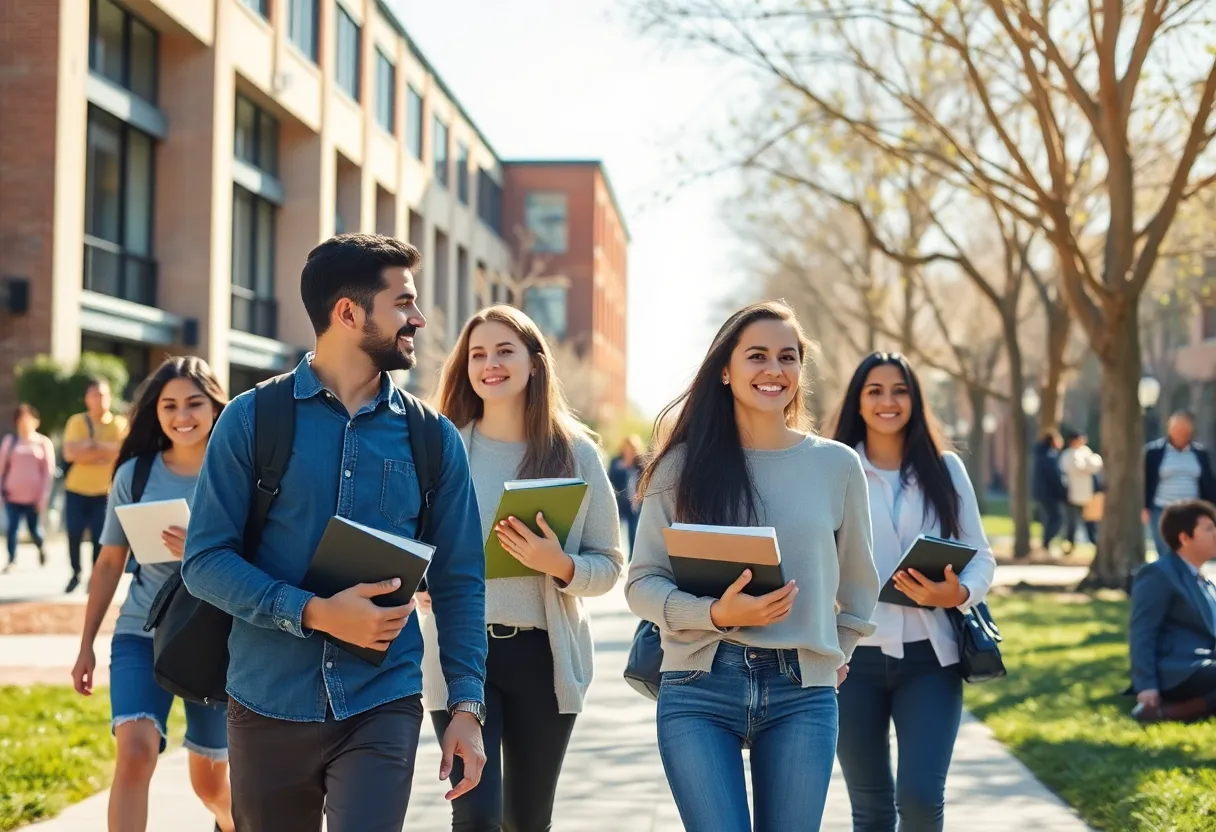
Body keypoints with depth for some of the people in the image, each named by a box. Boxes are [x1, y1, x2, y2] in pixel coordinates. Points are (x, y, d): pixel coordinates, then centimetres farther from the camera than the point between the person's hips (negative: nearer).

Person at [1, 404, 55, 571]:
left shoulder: (44, 443, 1)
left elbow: (49, 472, -1)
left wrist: (44, 496, -6)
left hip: (34, 496, -1)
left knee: (34, 529, 6)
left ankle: (41, 548, 37)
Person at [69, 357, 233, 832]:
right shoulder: (135, 474, 0)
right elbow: (110, 563, 8)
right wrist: (86, 644, 9)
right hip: (142, 632, 1)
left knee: (209, 781, 11)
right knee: (136, 751, -23)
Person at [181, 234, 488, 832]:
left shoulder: (433, 440, 6)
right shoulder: (253, 419, -1)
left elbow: (459, 580, 8)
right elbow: (204, 561, -5)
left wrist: (466, 705, 0)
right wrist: (314, 614, -18)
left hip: (383, 709, 0)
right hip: (269, 708, 0)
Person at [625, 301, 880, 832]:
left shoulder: (837, 464, 7)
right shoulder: (684, 464, 2)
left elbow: (857, 585, 20)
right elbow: (642, 583, 0)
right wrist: (716, 614, -14)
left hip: (803, 693, 2)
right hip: (699, 689, -1)